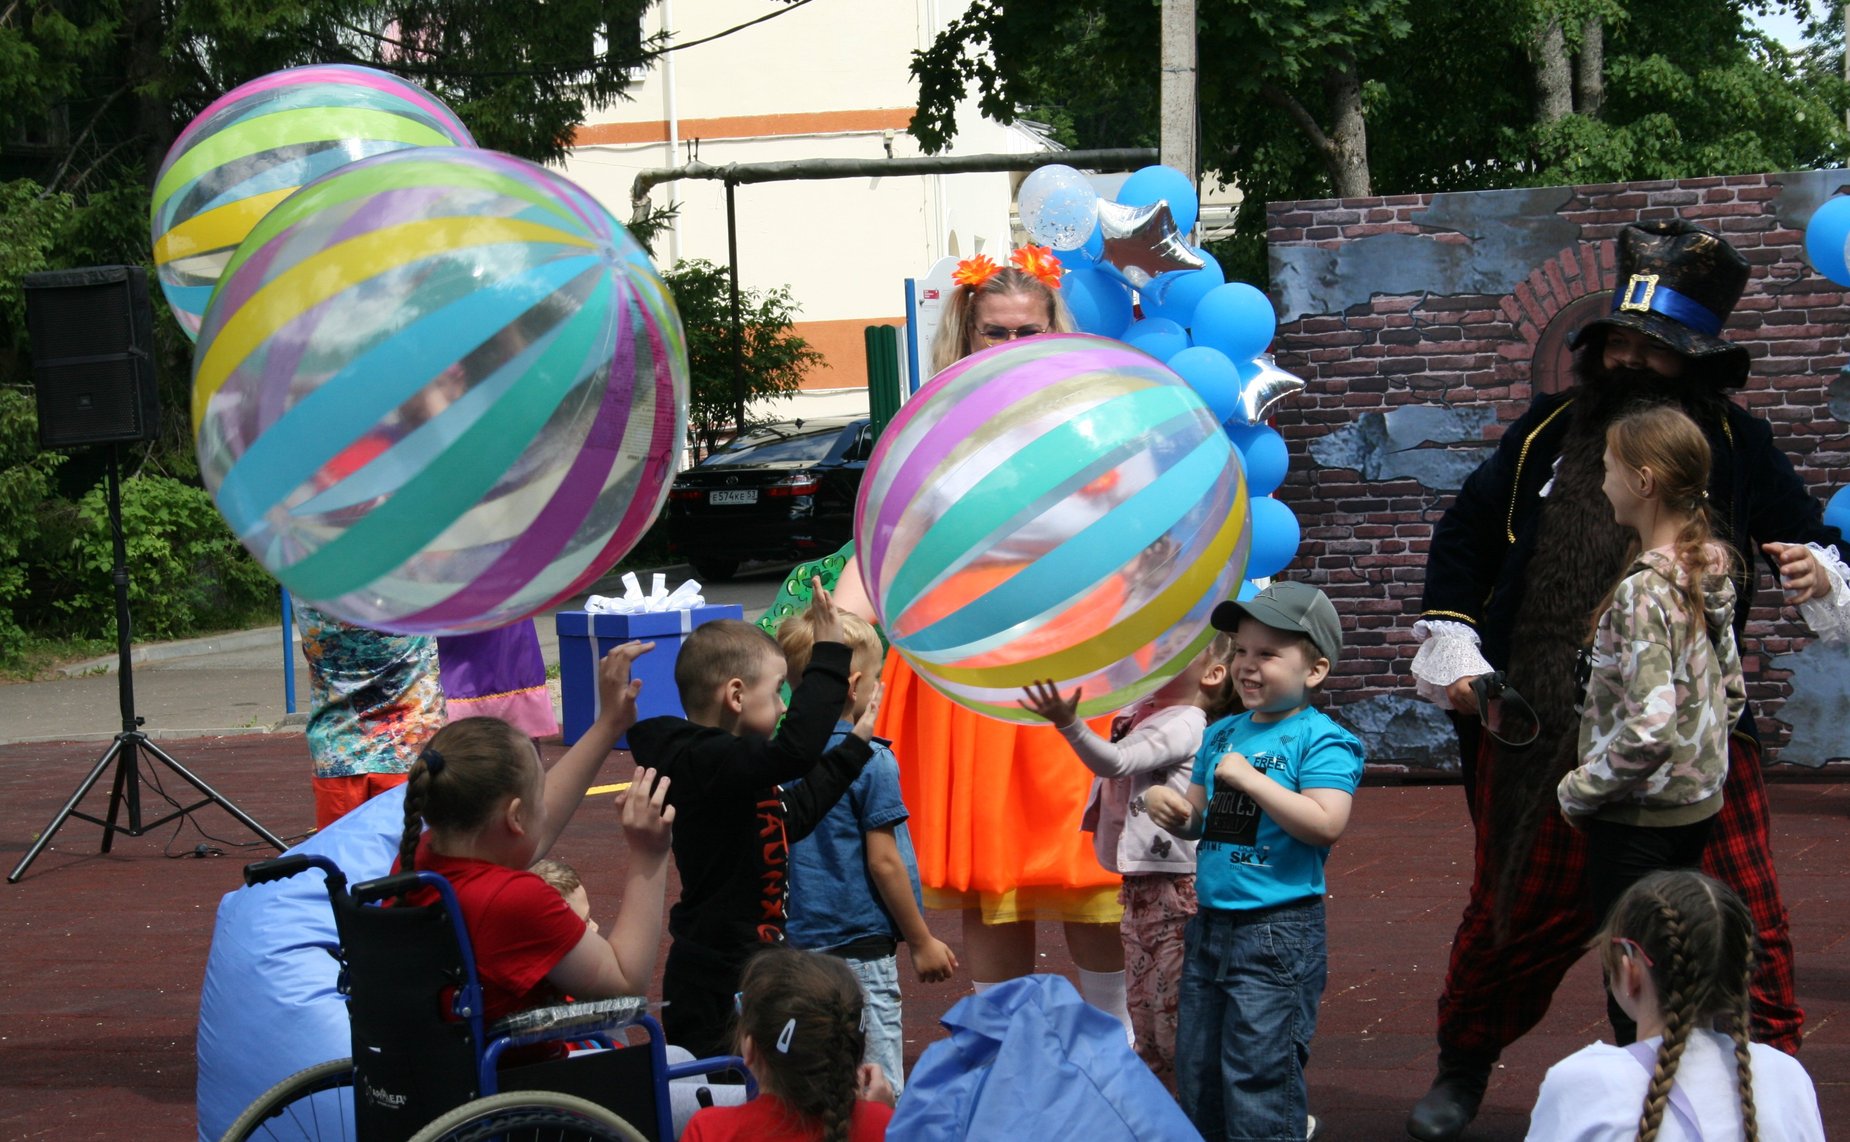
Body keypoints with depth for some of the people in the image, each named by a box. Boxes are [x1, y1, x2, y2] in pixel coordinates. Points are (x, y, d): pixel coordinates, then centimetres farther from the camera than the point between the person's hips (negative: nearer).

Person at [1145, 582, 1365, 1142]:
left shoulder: (1321, 740, -11)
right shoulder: (1222, 734, 11)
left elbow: (1325, 824, -24)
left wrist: (1250, 778, -22)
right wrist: (1168, 805, -3)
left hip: (1278, 930, -8)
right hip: (1211, 921, 8)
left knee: (1257, 1065, -5)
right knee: (1196, 1062, 15)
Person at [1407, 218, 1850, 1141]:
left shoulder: (1736, 448, 0)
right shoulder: (1547, 433, 4)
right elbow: (1464, 537, 15)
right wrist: (1453, 650, 10)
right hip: (1539, 732, 1)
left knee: (1741, 924, -6)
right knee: (1514, 914, 15)